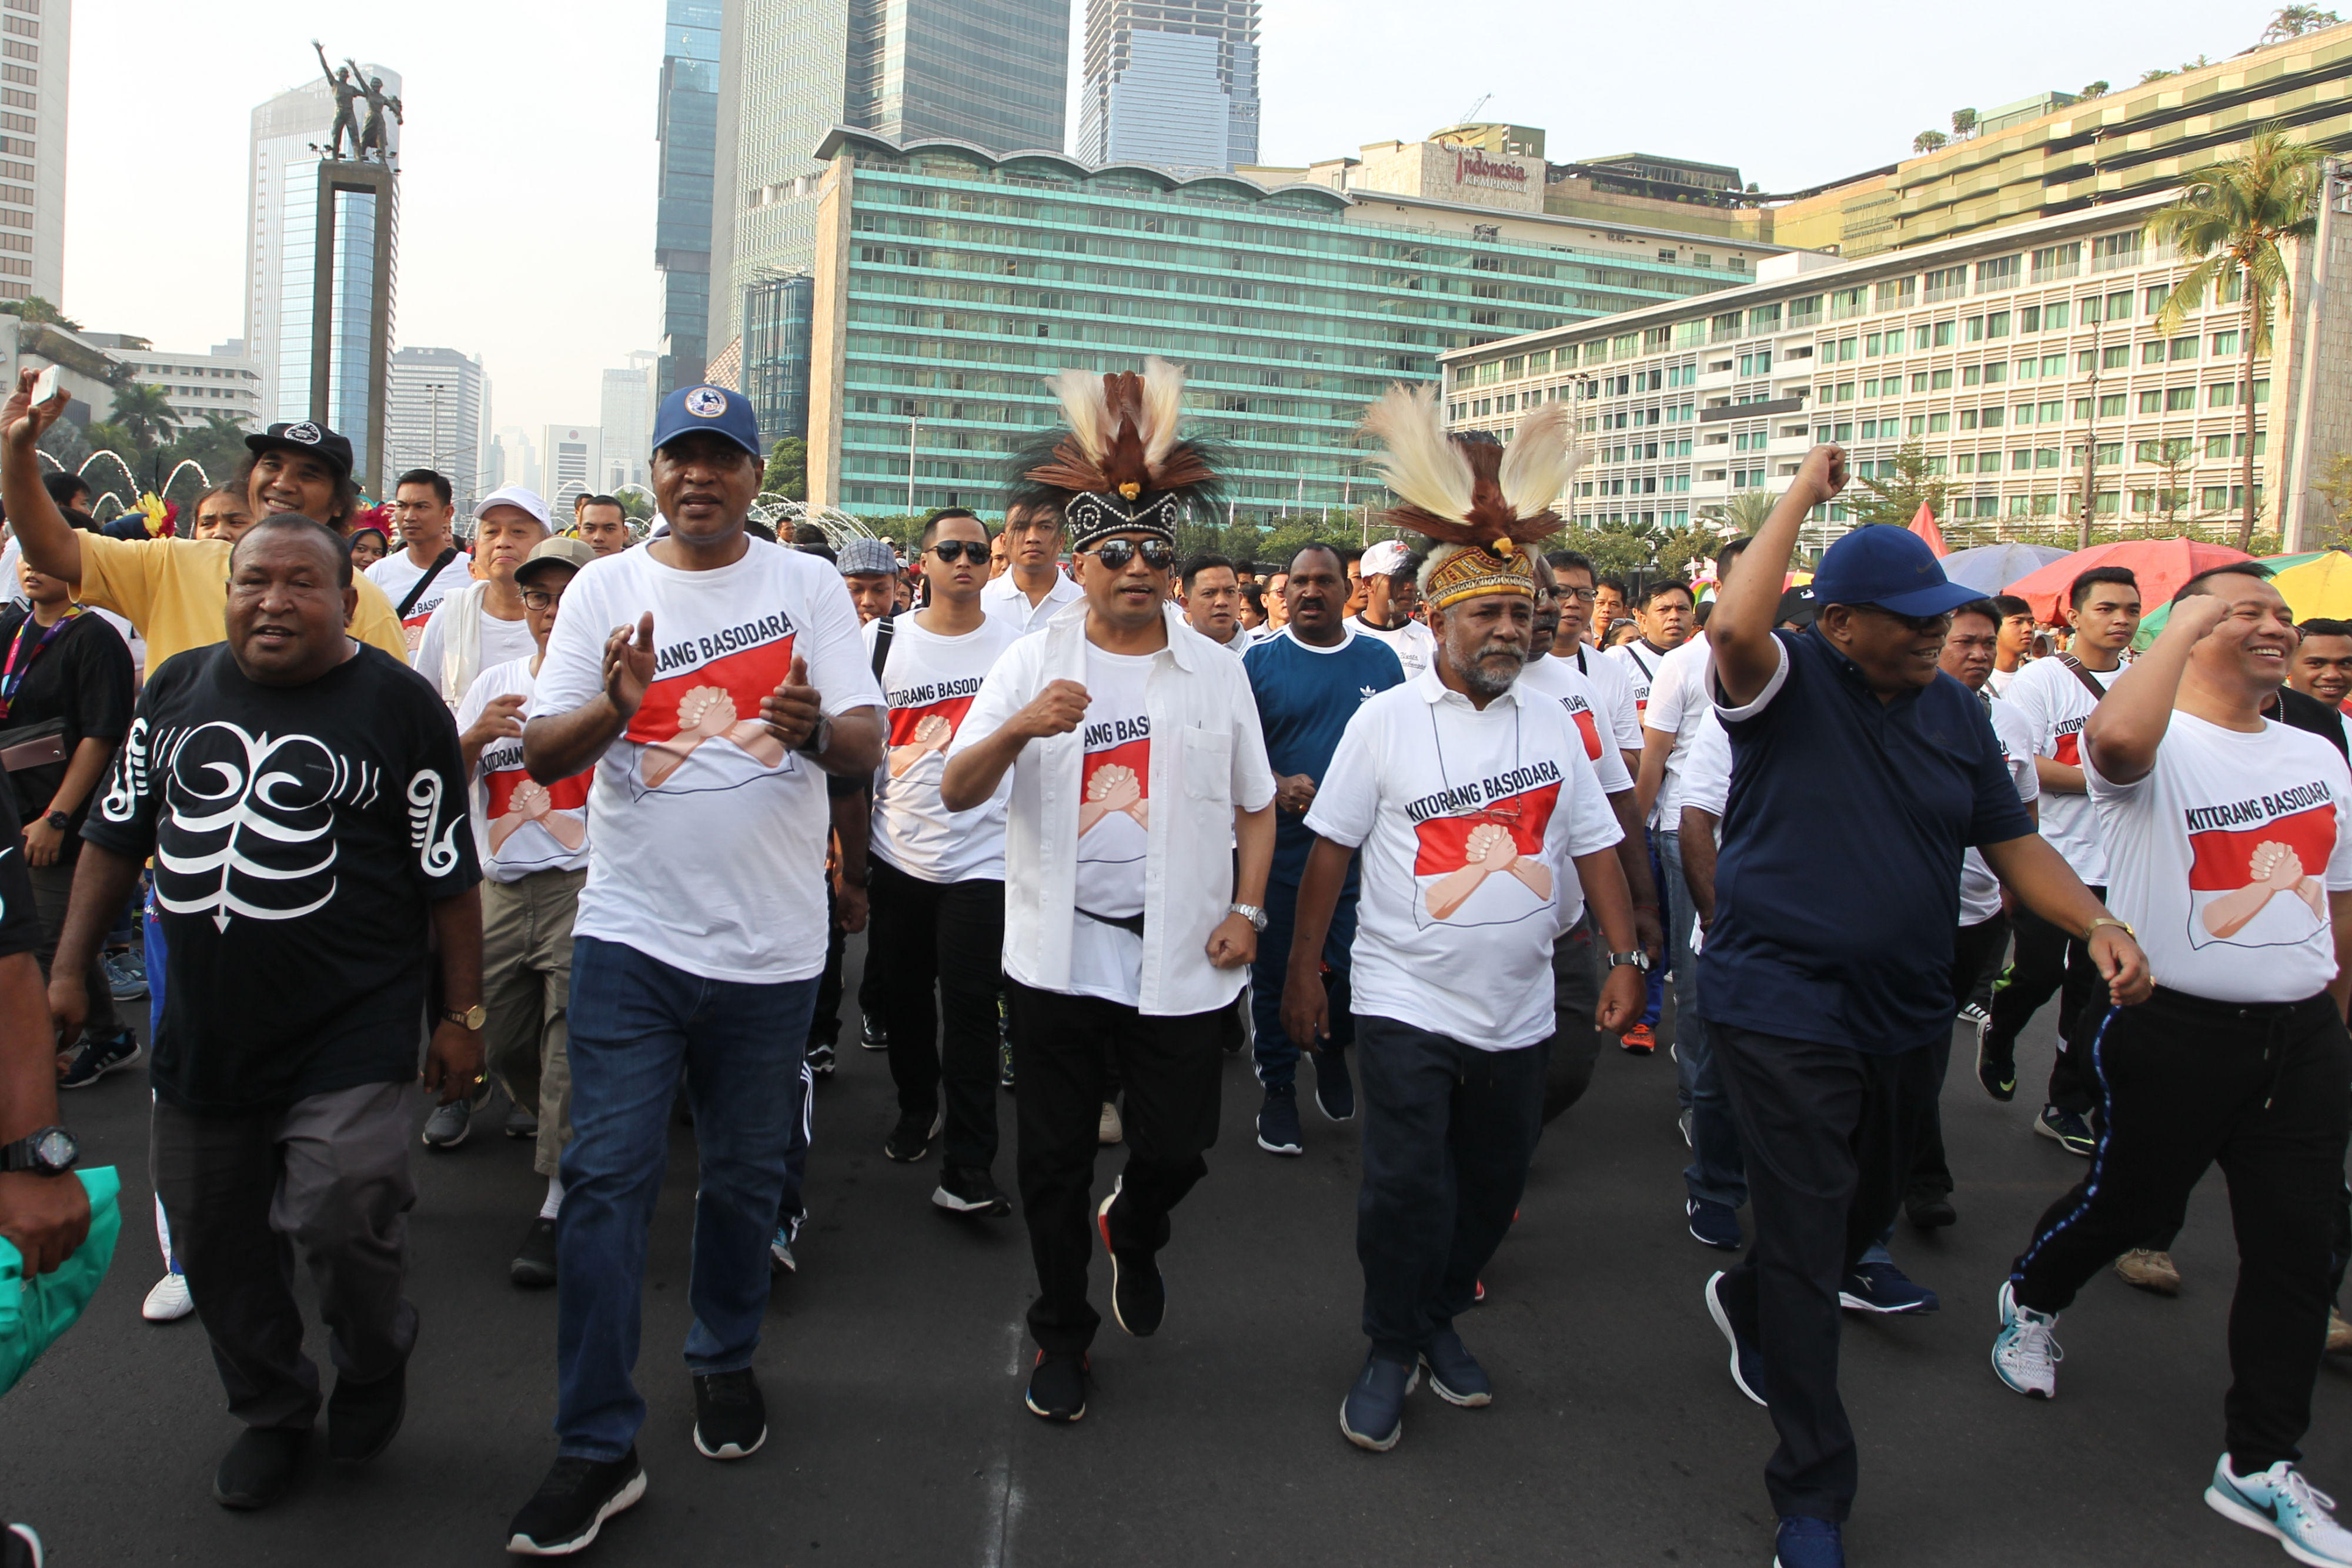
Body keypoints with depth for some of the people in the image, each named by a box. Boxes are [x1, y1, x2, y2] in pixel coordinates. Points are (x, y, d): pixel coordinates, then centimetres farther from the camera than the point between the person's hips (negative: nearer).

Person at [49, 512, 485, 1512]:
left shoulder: (396, 705, -6)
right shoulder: (177, 688, 8)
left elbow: (449, 877, -4)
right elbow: (115, 834, 16)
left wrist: (462, 1015, -4)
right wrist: (68, 968, 12)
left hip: (352, 1027, -5)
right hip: (204, 1025, 5)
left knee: (339, 1214, -16)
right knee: (215, 1239, 13)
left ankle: (375, 1360, 17)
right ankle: (271, 1413, 36)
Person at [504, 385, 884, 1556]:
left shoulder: (808, 586, 2)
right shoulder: (606, 588, 3)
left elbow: (868, 748, -4)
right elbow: (541, 756, -1)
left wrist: (813, 728, -28)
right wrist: (615, 706, -23)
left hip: (772, 943, 0)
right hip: (633, 933, 0)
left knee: (746, 1175, 13)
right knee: (606, 1177, -2)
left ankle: (726, 1361, 37)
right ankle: (597, 1448, 8)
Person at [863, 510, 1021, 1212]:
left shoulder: (1019, 647, 1)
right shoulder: (883, 642, 4)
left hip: (982, 858, -2)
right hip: (896, 856, 3)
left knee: (971, 1009, -5)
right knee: (900, 994, 14)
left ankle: (969, 1166, 1)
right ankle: (919, 1107, 37)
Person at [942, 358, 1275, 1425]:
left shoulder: (1216, 671, 5)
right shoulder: (1033, 663, 0)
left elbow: (1255, 805, 10)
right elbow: (956, 794, -6)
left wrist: (1247, 910, -3)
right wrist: (1019, 728, -25)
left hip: (1180, 957, 1)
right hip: (1058, 952, 0)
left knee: (1178, 1148, 6)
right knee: (1054, 1157, 9)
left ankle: (1134, 1236, 42)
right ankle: (1061, 1332, 30)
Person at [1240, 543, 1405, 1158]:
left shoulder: (1379, 660, 7)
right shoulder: (1261, 661, 1)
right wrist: (1278, 785, -17)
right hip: (1280, 847, -1)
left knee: (1355, 970, 2)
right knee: (1275, 972, 5)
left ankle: (1333, 1051, 34)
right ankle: (1278, 1089, 22)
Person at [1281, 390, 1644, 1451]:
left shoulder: (1552, 726, 6)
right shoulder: (1386, 719, -4)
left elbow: (1595, 846, 9)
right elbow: (1331, 846, -2)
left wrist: (1626, 957, 1)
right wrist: (1303, 967, -4)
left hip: (1518, 1007, 4)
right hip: (1407, 999, -4)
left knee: (1493, 1184, 13)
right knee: (1405, 1186, -4)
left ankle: (1440, 1317, 36)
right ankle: (1390, 1351, 17)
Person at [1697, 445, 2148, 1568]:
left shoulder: (1957, 711, 7)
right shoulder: (1789, 684, -12)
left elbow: (2010, 841, 12)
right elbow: (1735, 625, -34)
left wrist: (2096, 923, -5)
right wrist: (1802, 494, -23)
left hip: (1903, 1013, 7)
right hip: (1782, 1010, -7)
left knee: (1869, 1210, 24)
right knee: (1807, 1243, -4)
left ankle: (1747, 1304, 54)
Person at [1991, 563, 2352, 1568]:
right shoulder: (2162, 744, -10)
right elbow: (2116, 740, -37)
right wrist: (2186, 623, -26)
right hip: (2175, 1029, -6)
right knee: (2131, 1200, 9)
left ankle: (2261, 1465, 19)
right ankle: (2030, 1298, 42)